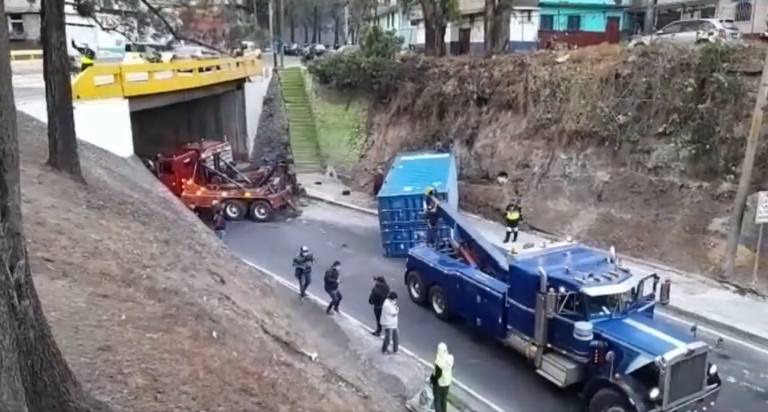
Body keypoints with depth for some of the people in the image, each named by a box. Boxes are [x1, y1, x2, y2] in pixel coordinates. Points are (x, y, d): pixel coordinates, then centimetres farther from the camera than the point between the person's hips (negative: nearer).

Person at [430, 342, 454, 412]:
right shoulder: (450, 358, -13)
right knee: (444, 399, 25)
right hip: (447, 382, 6)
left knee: (437, 400, 14)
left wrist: (431, 379, -10)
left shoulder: (439, 361, -33)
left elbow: (438, 374, -27)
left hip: (439, 383, -6)